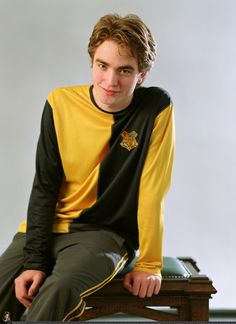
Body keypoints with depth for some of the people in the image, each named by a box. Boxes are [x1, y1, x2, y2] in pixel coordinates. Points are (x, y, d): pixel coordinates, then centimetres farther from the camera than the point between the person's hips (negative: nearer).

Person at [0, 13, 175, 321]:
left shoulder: (156, 108, -12)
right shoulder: (60, 103, -5)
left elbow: (152, 192, -10)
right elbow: (44, 188, -3)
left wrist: (149, 263, -10)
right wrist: (34, 260, -11)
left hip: (106, 232, -3)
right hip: (48, 227, 3)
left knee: (60, 292, -32)